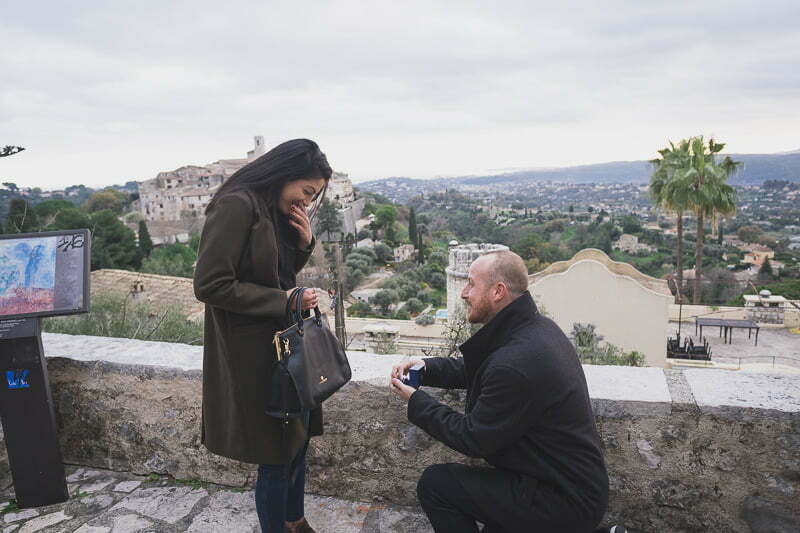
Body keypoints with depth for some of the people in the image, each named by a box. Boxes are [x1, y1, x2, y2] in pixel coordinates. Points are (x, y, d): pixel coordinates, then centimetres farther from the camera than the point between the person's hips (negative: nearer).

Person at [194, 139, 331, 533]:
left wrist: (304, 243, -1)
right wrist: (283, 301, -18)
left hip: (285, 343, 9)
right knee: (277, 455, 4)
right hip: (253, 351, -9)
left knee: (297, 438, 20)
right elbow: (209, 285, -22)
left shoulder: (278, 212, 9)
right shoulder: (236, 206, -18)